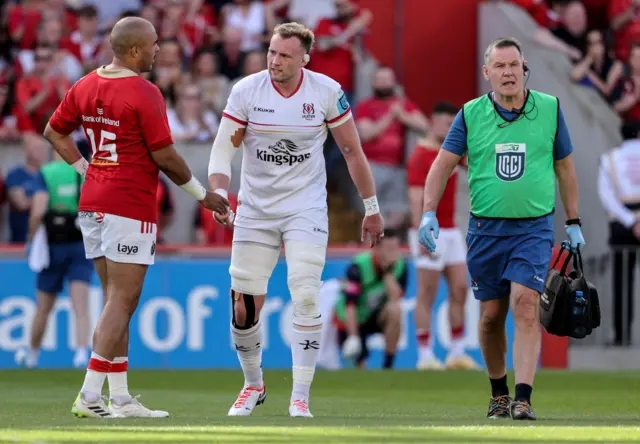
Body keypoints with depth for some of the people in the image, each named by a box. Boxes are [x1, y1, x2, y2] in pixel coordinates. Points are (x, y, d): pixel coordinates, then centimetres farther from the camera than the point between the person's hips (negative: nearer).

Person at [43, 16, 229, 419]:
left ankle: (120, 398, 13)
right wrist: (203, 194, 1)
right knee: (122, 302, -6)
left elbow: (54, 132, 19)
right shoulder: (145, 95, -15)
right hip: (131, 205, -8)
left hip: (92, 204, 8)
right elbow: (165, 157, -12)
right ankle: (90, 395, -12)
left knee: (117, 301, 13)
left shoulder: (86, 87, 8)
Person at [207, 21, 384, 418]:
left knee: (306, 298, -15)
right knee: (245, 306, 1)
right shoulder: (247, 91, -8)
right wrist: (219, 196, -21)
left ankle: (301, 396, -7)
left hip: (306, 210, -1)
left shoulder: (326, 92, -8)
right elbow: (223, 148, -4)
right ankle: (254, 385, 25)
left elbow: (352, 150, 3)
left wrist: (372, 209, 7)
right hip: (255, 211, 1)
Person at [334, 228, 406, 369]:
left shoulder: (400, 265, -12)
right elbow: (350, 304, -28)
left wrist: (388, 271, -27)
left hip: (376, 317, 3)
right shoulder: (359, 266, -24)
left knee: (395, 310, -31)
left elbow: (395, 298, -23)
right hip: (353, 321, -3)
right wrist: (352, 337, -34)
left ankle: (388, 366, -20)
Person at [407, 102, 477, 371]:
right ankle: (425, 356, 0)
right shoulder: (420, 157, -13)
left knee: (460, 289, 6)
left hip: (451, 231, 8)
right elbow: (416, 200, -19)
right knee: (427, 295, -4)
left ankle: (457, 353, 11)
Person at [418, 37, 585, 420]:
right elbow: (444, 163, 1)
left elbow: (565, 167, 11)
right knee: (492, 314, 6)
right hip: (485, 228, 1)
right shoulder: (471, 114, 1)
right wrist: (429, 212, -12)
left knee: (525, 303, -17)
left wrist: (574, 223, 12)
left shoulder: (549, 108, 2)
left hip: (534, 227, -1)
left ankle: (523, 399, -21)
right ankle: (499, 394, 25)